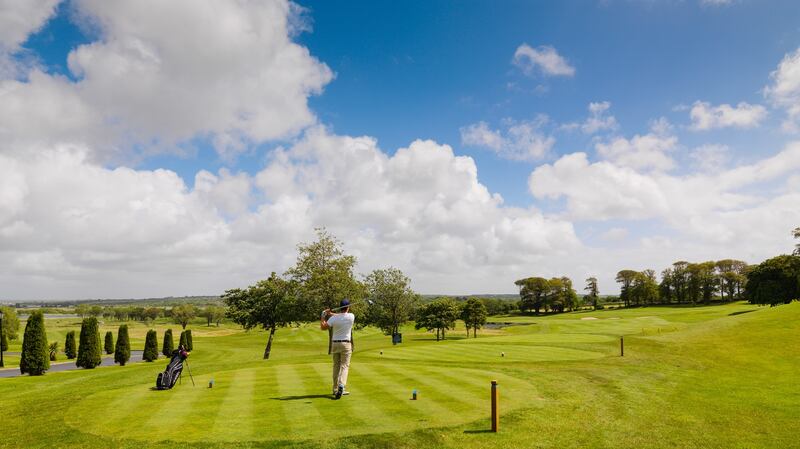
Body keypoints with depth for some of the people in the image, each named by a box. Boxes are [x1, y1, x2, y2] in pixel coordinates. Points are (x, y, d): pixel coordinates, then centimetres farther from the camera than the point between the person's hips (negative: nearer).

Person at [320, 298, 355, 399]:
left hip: (335, 344, 2)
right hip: (346, 344, -2)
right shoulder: (351, 316, -8)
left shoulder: (333, 318, -9)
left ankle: (336, 389, 17)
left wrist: (323, 316, 9)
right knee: (344, 366, -1)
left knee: (336, 366, 13)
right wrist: (331, 313, 8)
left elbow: (323, 327, -3)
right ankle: (341, 385, -24)